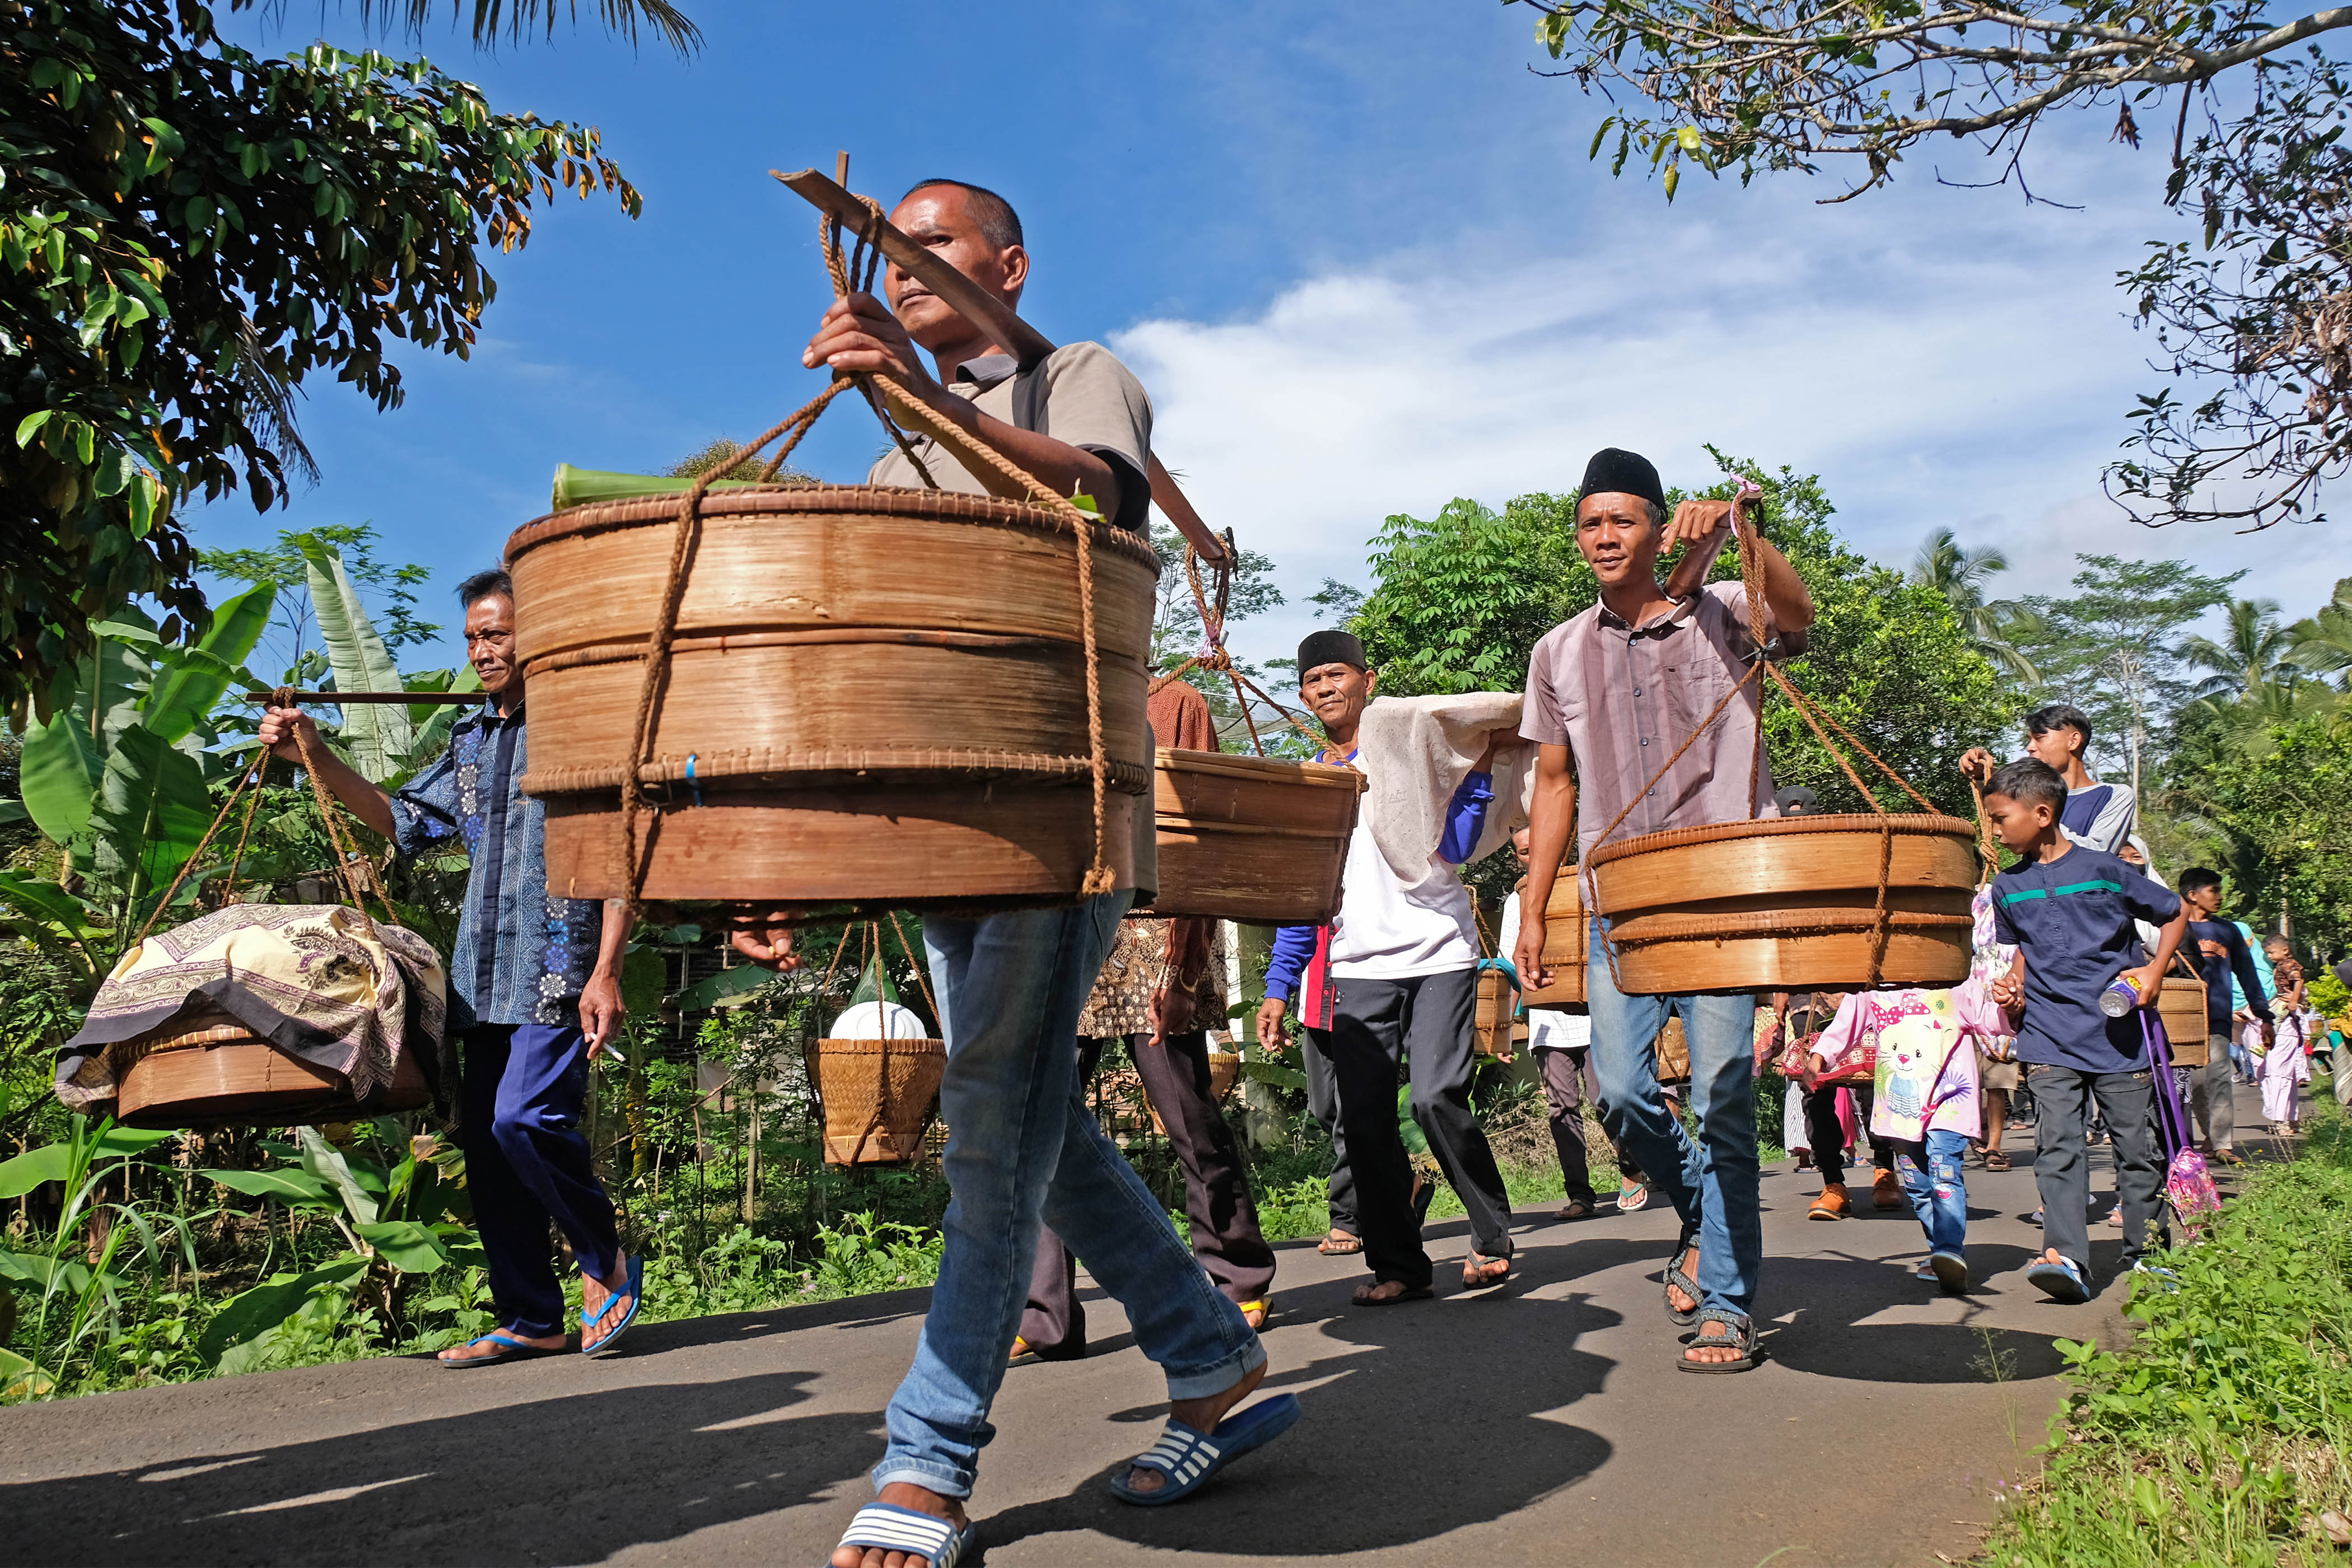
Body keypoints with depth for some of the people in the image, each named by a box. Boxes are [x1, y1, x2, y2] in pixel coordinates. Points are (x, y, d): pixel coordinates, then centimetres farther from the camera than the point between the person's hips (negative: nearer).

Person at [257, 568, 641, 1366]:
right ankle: (529, 1320, 17)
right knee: (483, 1139, 7)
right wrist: (318, 758, 12)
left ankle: (607, 1264, 5)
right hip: (484, 975, 8)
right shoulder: (472, 740, 18)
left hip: (560, 965, -7)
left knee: (525, 1118, -19)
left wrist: (605, 973, -16)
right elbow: (406, 821, 25)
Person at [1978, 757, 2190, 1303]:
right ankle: (2066, 1258, -17)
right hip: (2050, 1038, 2)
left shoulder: (2104, 869, -5)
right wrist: (2014, 984, 6)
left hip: (2119, 1032, -2)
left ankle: (2146, 1254, 22)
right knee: (2058, 1147, -10)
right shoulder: (2008, 888, 7)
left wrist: (2154, 971, -3)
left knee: (2137, 1145, 7)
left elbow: (2176, 912, 8)